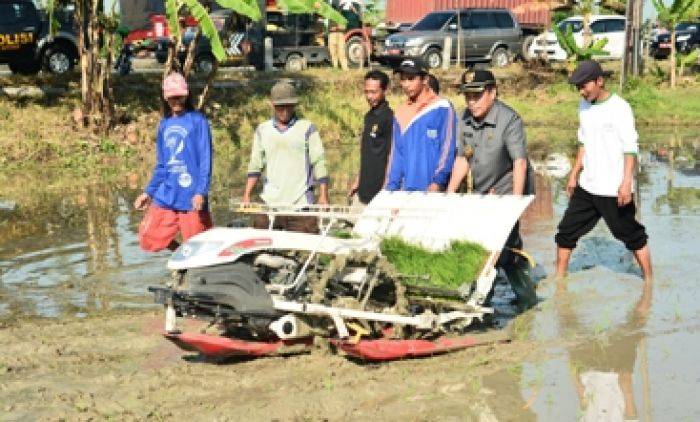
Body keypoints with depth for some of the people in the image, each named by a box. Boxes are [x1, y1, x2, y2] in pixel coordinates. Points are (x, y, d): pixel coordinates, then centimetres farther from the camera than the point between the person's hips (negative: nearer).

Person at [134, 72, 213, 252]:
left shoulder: (198, 121, -2)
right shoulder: (164, 125, 14)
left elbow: (205, 160, -8)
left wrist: (201, 192, -18)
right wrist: (148, 192, 16)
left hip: (191, 196, -6)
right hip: (166, 195, 6)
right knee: (148, 239, 3)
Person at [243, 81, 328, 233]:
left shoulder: (307, 128, 2)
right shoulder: (262, 130, 11)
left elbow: (319, 163, 0)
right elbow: (255, 165, 14)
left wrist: (323, 195, -6)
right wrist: (246, 196, 7)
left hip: (301, 204, -3)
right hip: (269, 203, 3)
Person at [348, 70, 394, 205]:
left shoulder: (389, 117, -12)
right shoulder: (369, 116, 15)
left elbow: (391, 155, -14)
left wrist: (386, 188, -16)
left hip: (379, 190, -8)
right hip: (364, 190, 8)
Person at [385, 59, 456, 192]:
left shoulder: (442, 108, -2)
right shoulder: (400, 113, 17)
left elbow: (447, 150, -7)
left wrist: (437, 182, -16)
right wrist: (391, 187, 12)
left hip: (433, 188, -5)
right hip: (406, 191, 6)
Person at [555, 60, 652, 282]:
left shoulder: (619, 108, -14)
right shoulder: (584, 105, 7)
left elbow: (630, 148, -15)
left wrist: (626, 183, -20)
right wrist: (574, 174, 16)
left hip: (614, 189, -7)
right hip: (587, 187, 7)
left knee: (632, 236, 6)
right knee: (566, 232, 6)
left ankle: (649, 280, 20)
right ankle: (559, 279, 17)